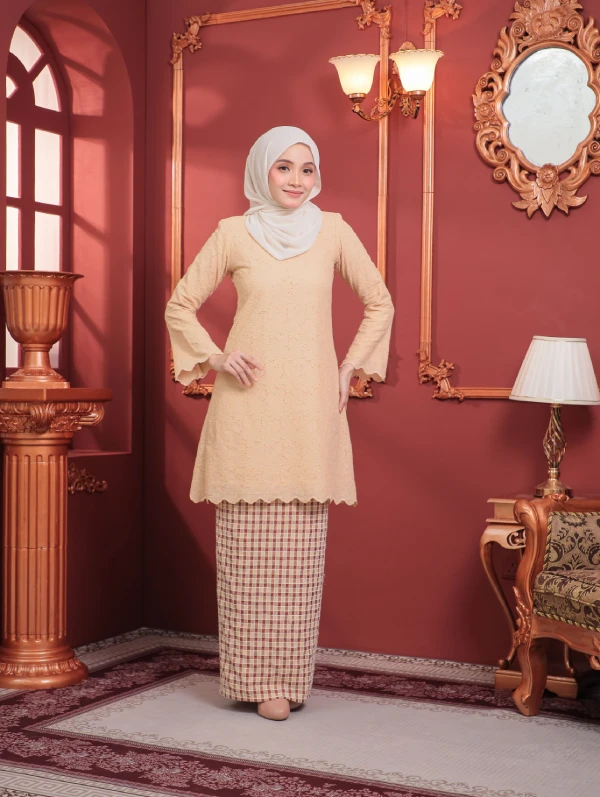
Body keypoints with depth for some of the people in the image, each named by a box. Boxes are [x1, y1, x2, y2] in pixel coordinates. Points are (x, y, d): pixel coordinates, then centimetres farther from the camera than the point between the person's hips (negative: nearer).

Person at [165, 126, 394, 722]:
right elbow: (180, 305, 12)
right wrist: (214, 357, -1)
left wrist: (352, 366, 9)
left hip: (311, 404, 1)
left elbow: (379, 303, 17)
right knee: (249, 547, -1)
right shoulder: (233, 233, 5)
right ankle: (256, 677, 7)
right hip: (248, 403, -1)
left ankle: (290, 675, 13)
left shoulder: (333, 231, 8)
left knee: (300, 550, 3)